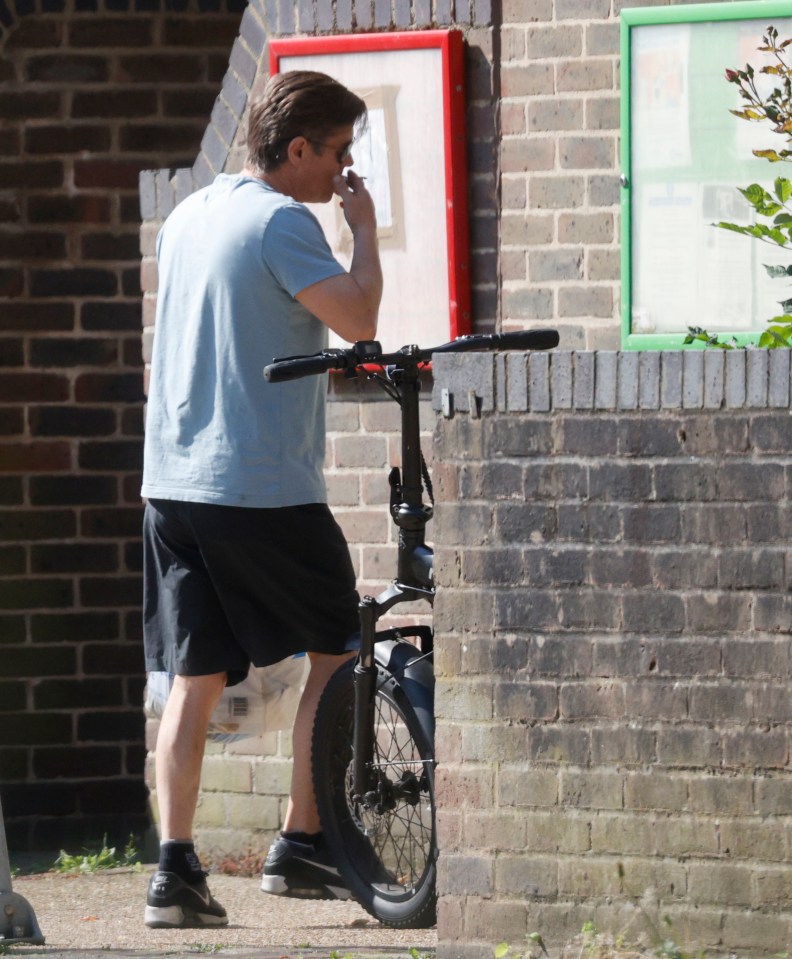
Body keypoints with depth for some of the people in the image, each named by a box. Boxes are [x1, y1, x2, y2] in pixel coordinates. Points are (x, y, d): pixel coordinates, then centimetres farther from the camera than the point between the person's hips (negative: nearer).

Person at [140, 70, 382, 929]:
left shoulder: (187, 216, 16)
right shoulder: (281, 221, -11)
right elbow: (356, 318, -19)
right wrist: (364, 230, -5)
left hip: (173, 482, 7)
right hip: (264, 486, -7)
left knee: (194, 679, 5)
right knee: (335, 650, 10)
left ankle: (175, 867, -5)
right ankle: (299, 845, 10)